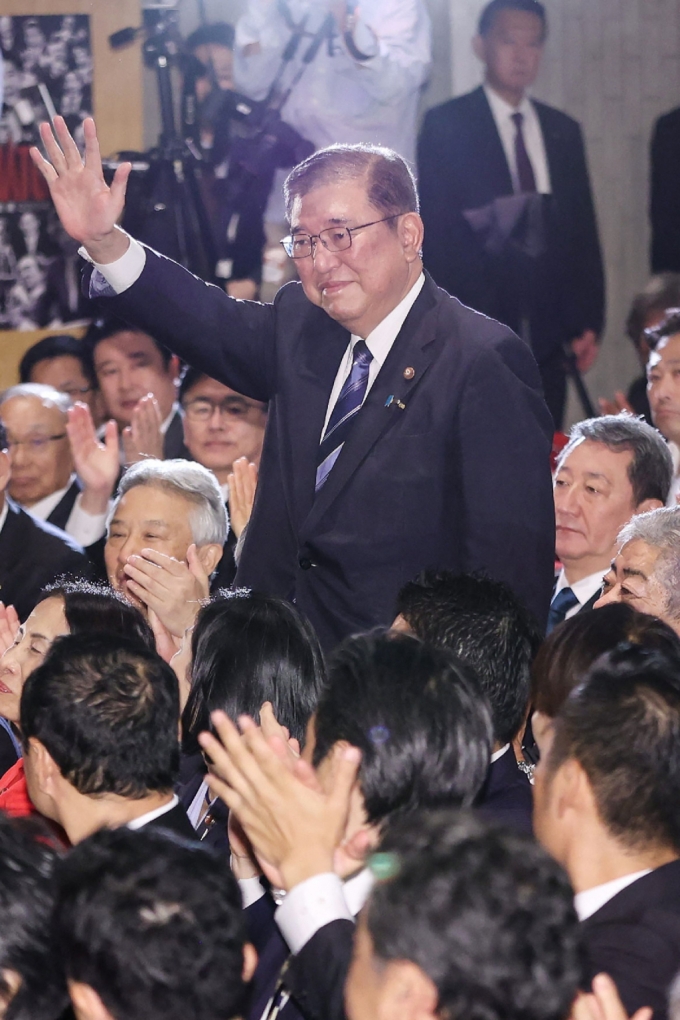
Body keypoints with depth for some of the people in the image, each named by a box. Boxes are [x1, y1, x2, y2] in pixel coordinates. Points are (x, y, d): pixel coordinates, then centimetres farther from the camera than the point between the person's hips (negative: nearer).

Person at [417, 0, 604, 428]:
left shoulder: (563, 131, 15)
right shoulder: (446, 125, 1)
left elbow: (583, 231, 15)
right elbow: (436, 229, -3)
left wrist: (587, 322, 7)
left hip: (546, 339, 4)